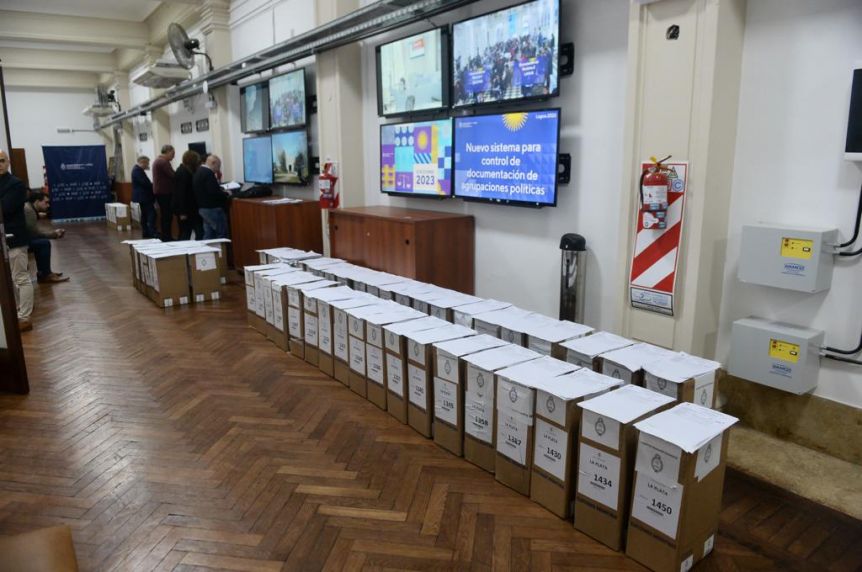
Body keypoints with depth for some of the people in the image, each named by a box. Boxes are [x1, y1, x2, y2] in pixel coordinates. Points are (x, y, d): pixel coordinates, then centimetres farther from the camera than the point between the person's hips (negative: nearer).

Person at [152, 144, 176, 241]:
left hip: (159, 191, 11)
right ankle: (167, 238, -7)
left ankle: (165, 237, 17)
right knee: (168, 216, -8)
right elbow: (173, 176, -21)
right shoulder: (164, 162, -16)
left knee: (164, 215, 12)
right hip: (165, 192, -11)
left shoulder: (158, 160, 18)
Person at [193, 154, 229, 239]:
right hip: (212, 209, -10)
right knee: (222, 234, -5)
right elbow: (214, 193, -25)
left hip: (203, 208, 10)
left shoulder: (198, 172, 16)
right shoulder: (208, 173, -16)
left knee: (208, 235, 11)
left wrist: (221, 190, 14)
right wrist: (225, 194, -8)